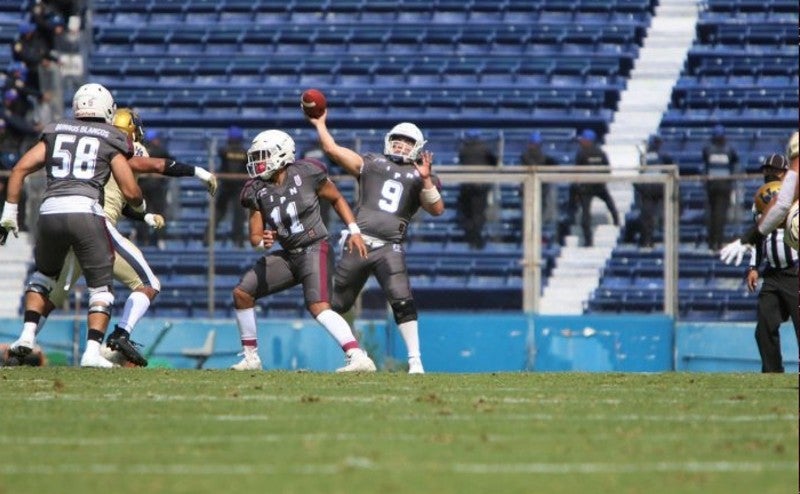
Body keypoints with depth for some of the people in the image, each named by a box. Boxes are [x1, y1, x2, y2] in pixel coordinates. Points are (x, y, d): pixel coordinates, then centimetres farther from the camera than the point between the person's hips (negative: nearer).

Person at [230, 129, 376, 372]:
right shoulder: (258, 191, 1)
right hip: (288, 255, 7)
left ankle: (359, 358, -35)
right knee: (242, 293, 5)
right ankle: (251, 357, 17)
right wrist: (262, 241, -22)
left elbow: (337, 199, 4)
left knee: (318, 306, -27)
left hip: (315, 249, -7)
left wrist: (354, 231, -4)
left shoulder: (306, 174, -11)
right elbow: (254, 235, 3)